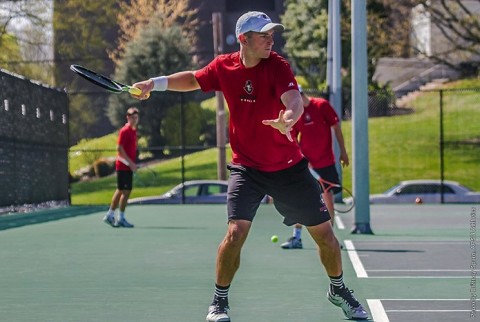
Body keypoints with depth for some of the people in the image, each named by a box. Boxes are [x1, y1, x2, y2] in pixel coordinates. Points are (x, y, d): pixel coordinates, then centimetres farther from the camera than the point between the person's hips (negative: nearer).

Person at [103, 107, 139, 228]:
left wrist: (132, 163, 15)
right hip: (123, 165, -9)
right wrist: (130, 162, -22)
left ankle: (110, 215, 21)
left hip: (129, 166, 9)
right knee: (126, 191, -7)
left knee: (120, 191, 13)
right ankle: (121, 218, -1)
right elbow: (119, 148, -19)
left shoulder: (133, 130, 14)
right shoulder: (125, 130, -13)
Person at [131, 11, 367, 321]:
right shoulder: (224, 66, -5)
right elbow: (193, 79, 17)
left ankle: (338, 290, 31)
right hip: (247, 167, 1)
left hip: (289, 166, -1)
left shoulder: (277, 65, -15)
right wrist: (156, 83, 6)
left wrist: (288, 118, -56)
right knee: (236, 231, -18)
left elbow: (294, 100, -34)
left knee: (324, 232, 4)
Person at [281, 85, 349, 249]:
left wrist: (343, 151, -1)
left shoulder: (322, 105, -7)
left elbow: (336, 127, -1)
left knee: (328, 198, 1)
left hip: (326, 162, -2)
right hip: (305, 163, 2)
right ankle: (296, 238, 3)